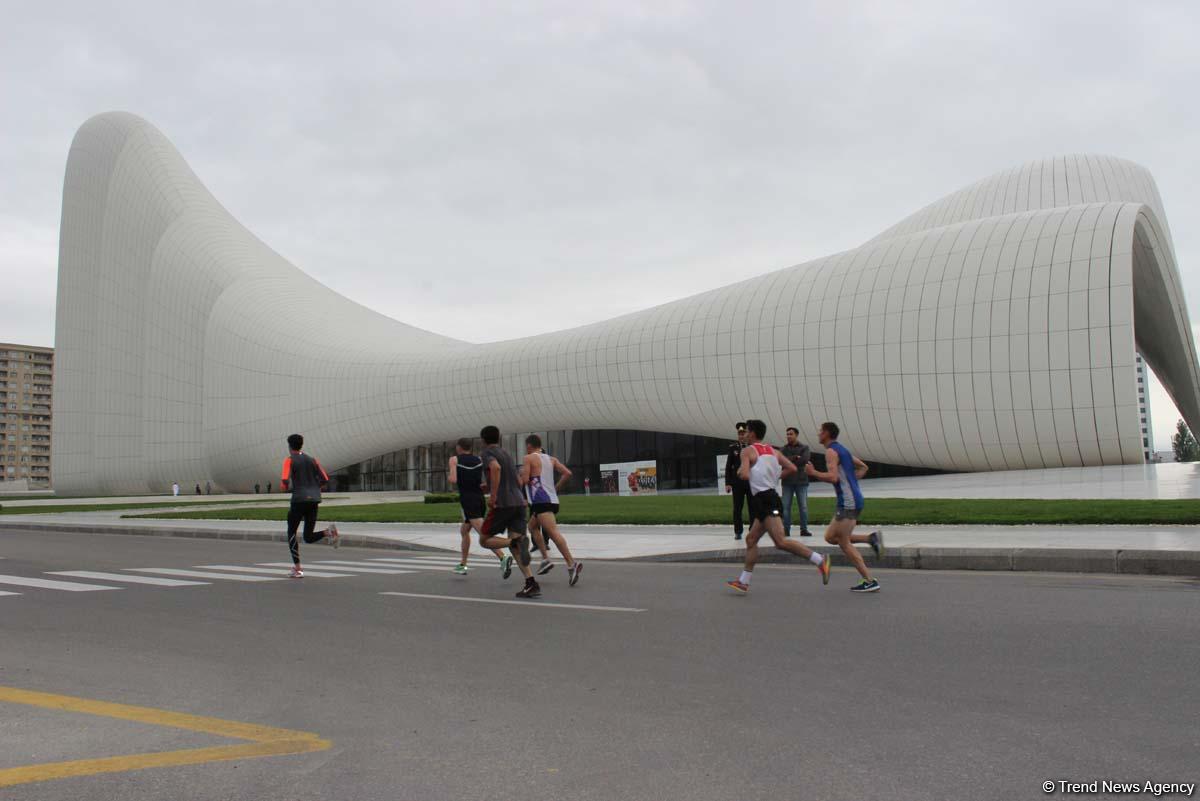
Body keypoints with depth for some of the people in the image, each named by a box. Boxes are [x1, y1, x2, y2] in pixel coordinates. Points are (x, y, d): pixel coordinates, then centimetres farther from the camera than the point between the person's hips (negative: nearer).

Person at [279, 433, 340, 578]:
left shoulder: (289, 460, 1)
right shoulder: (312, 460, 17)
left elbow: (285, 481, -11)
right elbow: (325, 480, 10)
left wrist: (283, 487, 13)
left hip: (299, 499, -5)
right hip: (314, 500, 5)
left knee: (291, 532, 13)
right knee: (308, 537, 11)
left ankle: (297, 569, 6)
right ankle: (328, 531, -21)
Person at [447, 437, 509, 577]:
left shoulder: (454, 459, 0)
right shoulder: (479, 459, 12)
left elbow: (453, 480, -12)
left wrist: (448, 476, 9)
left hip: (467, 499, -6)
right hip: (480, 498, 6)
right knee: (464, 530, 25)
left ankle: (503, 558, -35)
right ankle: (463, 565, 32)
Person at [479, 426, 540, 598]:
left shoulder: (487, 453, 0)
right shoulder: (507, 454, 23)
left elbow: (496, 468, -23)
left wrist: (493, 496, -20)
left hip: (501, 504, -7)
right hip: (519, 502, 7)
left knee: (484, 540, 8)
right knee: (514, 546, 4)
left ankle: (517, 541, -20)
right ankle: (531, 584, -13)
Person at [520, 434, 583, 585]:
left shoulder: (529, 458, 0)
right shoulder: (551, 459, 18)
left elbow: (524, 480, -9)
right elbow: (567, 473, 8)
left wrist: (521, 473, 12)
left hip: (541, 501, -8)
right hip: (553, 499, 8)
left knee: (553, 532, -19)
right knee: (532, 527, 24)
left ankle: (572, 563, -34)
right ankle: (546, 559, 13)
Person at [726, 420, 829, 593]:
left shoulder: (748, 450, -5)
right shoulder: (773, 451, 17)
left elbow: (745, 475, -18)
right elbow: (792, 468, 8)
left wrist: (739, 471, 4)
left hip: (764, 499, -9)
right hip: (770, 496, 9)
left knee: (780, 542, -15)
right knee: (751, 539, 15)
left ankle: (819, 560, -21)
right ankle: (743, 582, 19)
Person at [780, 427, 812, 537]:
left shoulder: (805, 448, 5)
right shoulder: (783, 449, 10)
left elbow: (804, 460, -12)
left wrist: (789, 460, -9)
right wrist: (795, 458, -14)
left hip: (801, 481, -1)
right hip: (787, 482, 1)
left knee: (803, 506, 1)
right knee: (786, 507, -2)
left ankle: (804, 529, 9)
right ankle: (786, 529, 3)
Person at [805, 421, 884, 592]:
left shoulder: (831, 451, -10)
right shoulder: (843, 449, 19)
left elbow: (833, 477, -22)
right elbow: (863, 467, 27)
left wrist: (813, 473, -10)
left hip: (848, 502, -9)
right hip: (854, 500, 9)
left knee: (844, 542, -4)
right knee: (830, 537, 14)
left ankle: (869, 581, -4)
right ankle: (871, 538, 5)